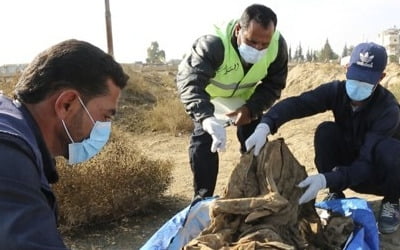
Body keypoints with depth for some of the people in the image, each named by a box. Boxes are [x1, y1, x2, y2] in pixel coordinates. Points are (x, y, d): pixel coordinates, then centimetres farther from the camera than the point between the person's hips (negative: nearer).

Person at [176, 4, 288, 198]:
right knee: (203, 141, -15)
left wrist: (251, 108, -34)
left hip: (246, 98, 3)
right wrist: (207, 118, -70)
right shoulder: (214, 44, -44)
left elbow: (273, 85, -16)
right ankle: (202, 198, 0)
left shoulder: (277, 45, -29)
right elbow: (189, 81, -53)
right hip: (210, 96, -3)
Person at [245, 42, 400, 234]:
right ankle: (335, 195, -5)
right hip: (348, 165, 3)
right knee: (325, 131, -25)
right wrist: (264, 126, -51)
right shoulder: (337, 90, -17)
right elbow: (296, 103, -32)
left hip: (379, 173, -3)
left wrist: (325, 179, -51)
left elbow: (367, 163, -36)